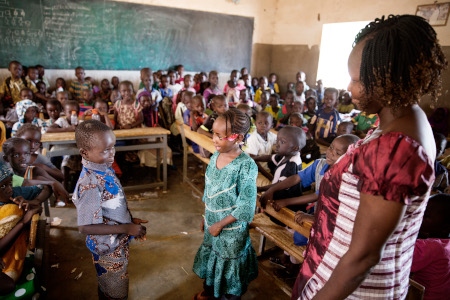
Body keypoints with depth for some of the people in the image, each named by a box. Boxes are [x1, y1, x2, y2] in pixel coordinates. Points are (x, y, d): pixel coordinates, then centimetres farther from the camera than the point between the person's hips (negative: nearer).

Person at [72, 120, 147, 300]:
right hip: (108, 249, -7)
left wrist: (131, 220, -1)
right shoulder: (90, 184, -33)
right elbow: (85, 227, -29)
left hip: (117, 244, 7)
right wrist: (126, 228, -26)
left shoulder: (104, 168, -7)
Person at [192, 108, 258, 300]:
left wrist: (220, 224, -16)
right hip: (212, 224, 6)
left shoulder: (246, 166, -27)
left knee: (229, 265, 16)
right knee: (210, 258, 27)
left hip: (231, 229, -6)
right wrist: (205, 218, 12)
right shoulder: (215, 157, -6)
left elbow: (246, 208, -23)